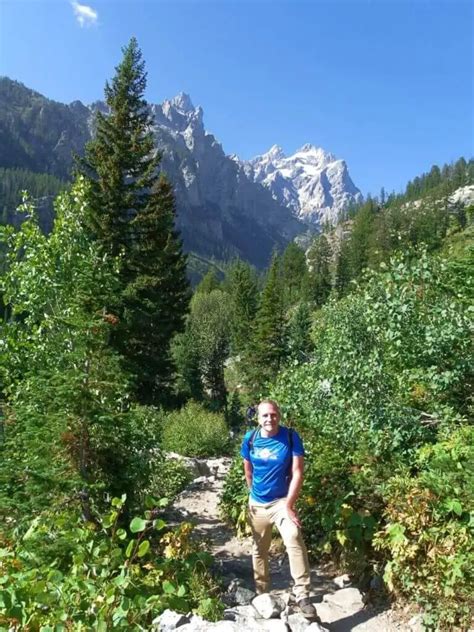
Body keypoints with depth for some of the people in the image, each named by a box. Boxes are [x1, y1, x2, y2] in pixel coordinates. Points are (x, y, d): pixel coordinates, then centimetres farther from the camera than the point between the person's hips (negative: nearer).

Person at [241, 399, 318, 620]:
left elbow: (297, 473, -16)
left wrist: (289, 506, -20)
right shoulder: (250, 439, -9)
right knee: (259, 549, 15)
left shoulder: (291, 437, -16)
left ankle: (302, 595, -17)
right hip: (257, 503, 3)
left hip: (282, 500, -3)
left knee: (294, 538, -26)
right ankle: (261, 592, 35)